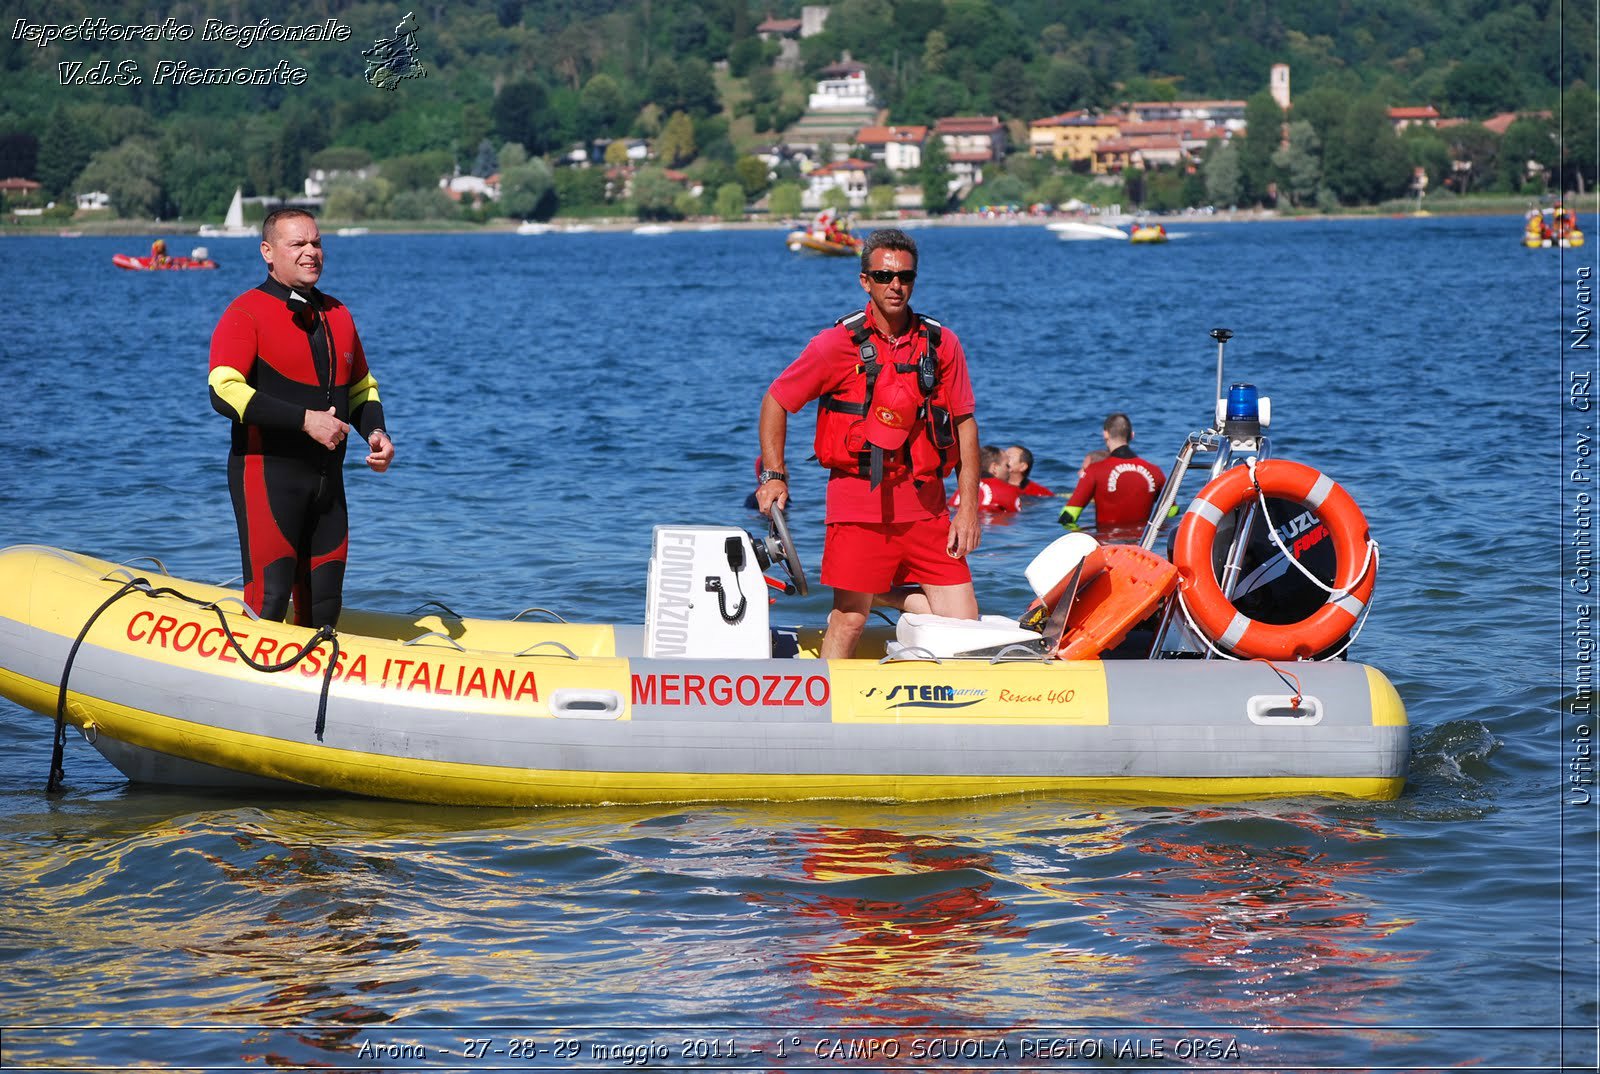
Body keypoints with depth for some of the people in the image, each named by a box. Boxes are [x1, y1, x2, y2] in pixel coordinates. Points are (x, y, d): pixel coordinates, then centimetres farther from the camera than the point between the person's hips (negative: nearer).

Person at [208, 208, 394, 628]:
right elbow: (224, 393, -19)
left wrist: (374, 432, 3)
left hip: (327, 478, 7)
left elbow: (361, 389, 25)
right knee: (270, 599, -11)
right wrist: (305, 419, -22)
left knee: (324, 605, 8)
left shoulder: (336, 315, 15)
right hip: (266, 473, -7)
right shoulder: (246, 314, -7)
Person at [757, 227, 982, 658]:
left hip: (924, 504, 3)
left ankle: (888, 596, 25)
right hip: (858, 501, -3)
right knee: (849, 619, -2)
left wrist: (968, 507, 2)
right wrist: (773, 474, -3)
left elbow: (964, 424, 8)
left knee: (963, 623, 0)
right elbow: (776, 401, 6)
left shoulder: (941, 344, 5)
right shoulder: (838, 343, -2)